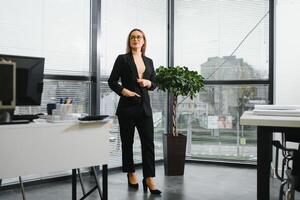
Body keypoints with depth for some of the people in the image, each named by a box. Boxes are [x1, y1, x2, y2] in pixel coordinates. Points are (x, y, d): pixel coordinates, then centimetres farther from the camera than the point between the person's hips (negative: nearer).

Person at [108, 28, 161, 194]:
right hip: (127, 107, -3)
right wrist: (124, 91, -18)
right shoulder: (122, 59, 0)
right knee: (127, 142, 7)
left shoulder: (149, 61, 13)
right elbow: (112, 81, -2)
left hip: (144, 107, 3)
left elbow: (154, 84, 18)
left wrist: (148, 83, -4)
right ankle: (131, 173, 24)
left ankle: (149, 179, -2)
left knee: (148, 142, -4)